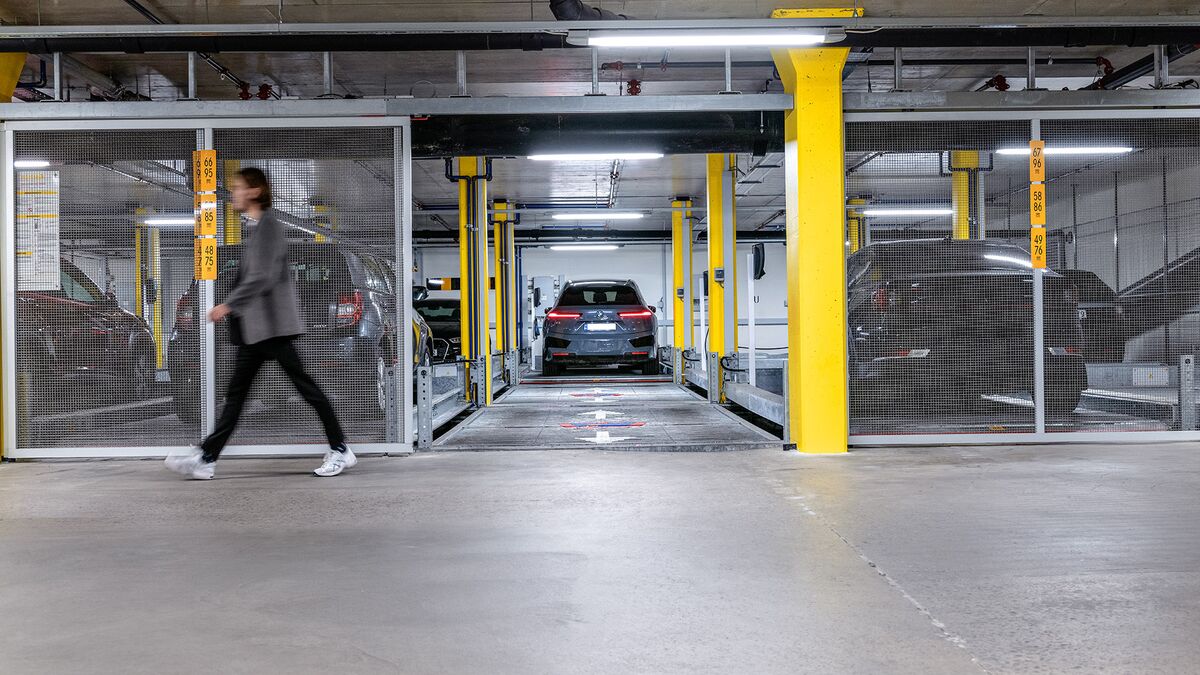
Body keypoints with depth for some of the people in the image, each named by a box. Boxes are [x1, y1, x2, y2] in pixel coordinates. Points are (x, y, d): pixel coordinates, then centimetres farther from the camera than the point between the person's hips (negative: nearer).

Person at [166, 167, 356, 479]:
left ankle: (340, 450, 2)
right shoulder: (257, 227, 18)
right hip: (255, 327, 10)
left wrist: (229, 305, -17)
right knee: (236, 391, 7)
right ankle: (206, 457, 9)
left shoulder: (268, 225, -11)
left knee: (303, 383, -5)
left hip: (272, 323, -10)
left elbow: (262, 277, -19)